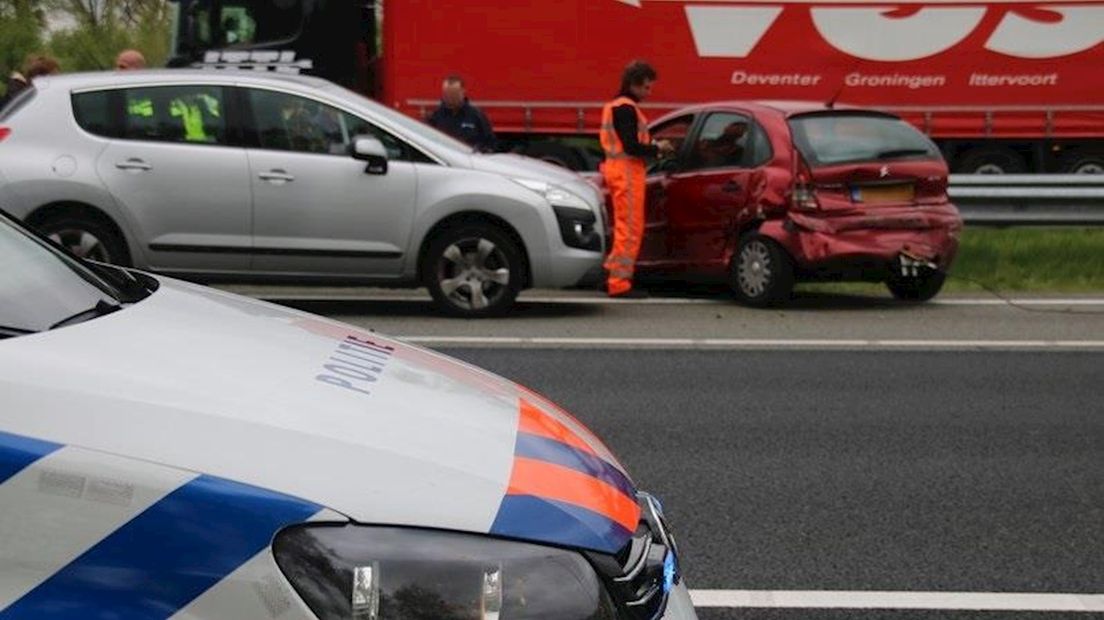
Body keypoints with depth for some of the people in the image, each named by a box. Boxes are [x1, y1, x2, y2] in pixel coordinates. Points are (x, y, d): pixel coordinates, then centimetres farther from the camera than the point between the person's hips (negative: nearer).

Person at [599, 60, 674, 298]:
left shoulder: (615, 106, 17)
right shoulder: (626, 108, -15)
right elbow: (631, 147, -22)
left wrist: (652, 146, 9)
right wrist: (658, 148, -8)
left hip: (617, 169, 11)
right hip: (627, 172, -11)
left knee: (624, 227, 18)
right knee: (630, 229, -6)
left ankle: (613, 276, 23)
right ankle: (620, 283, -3)